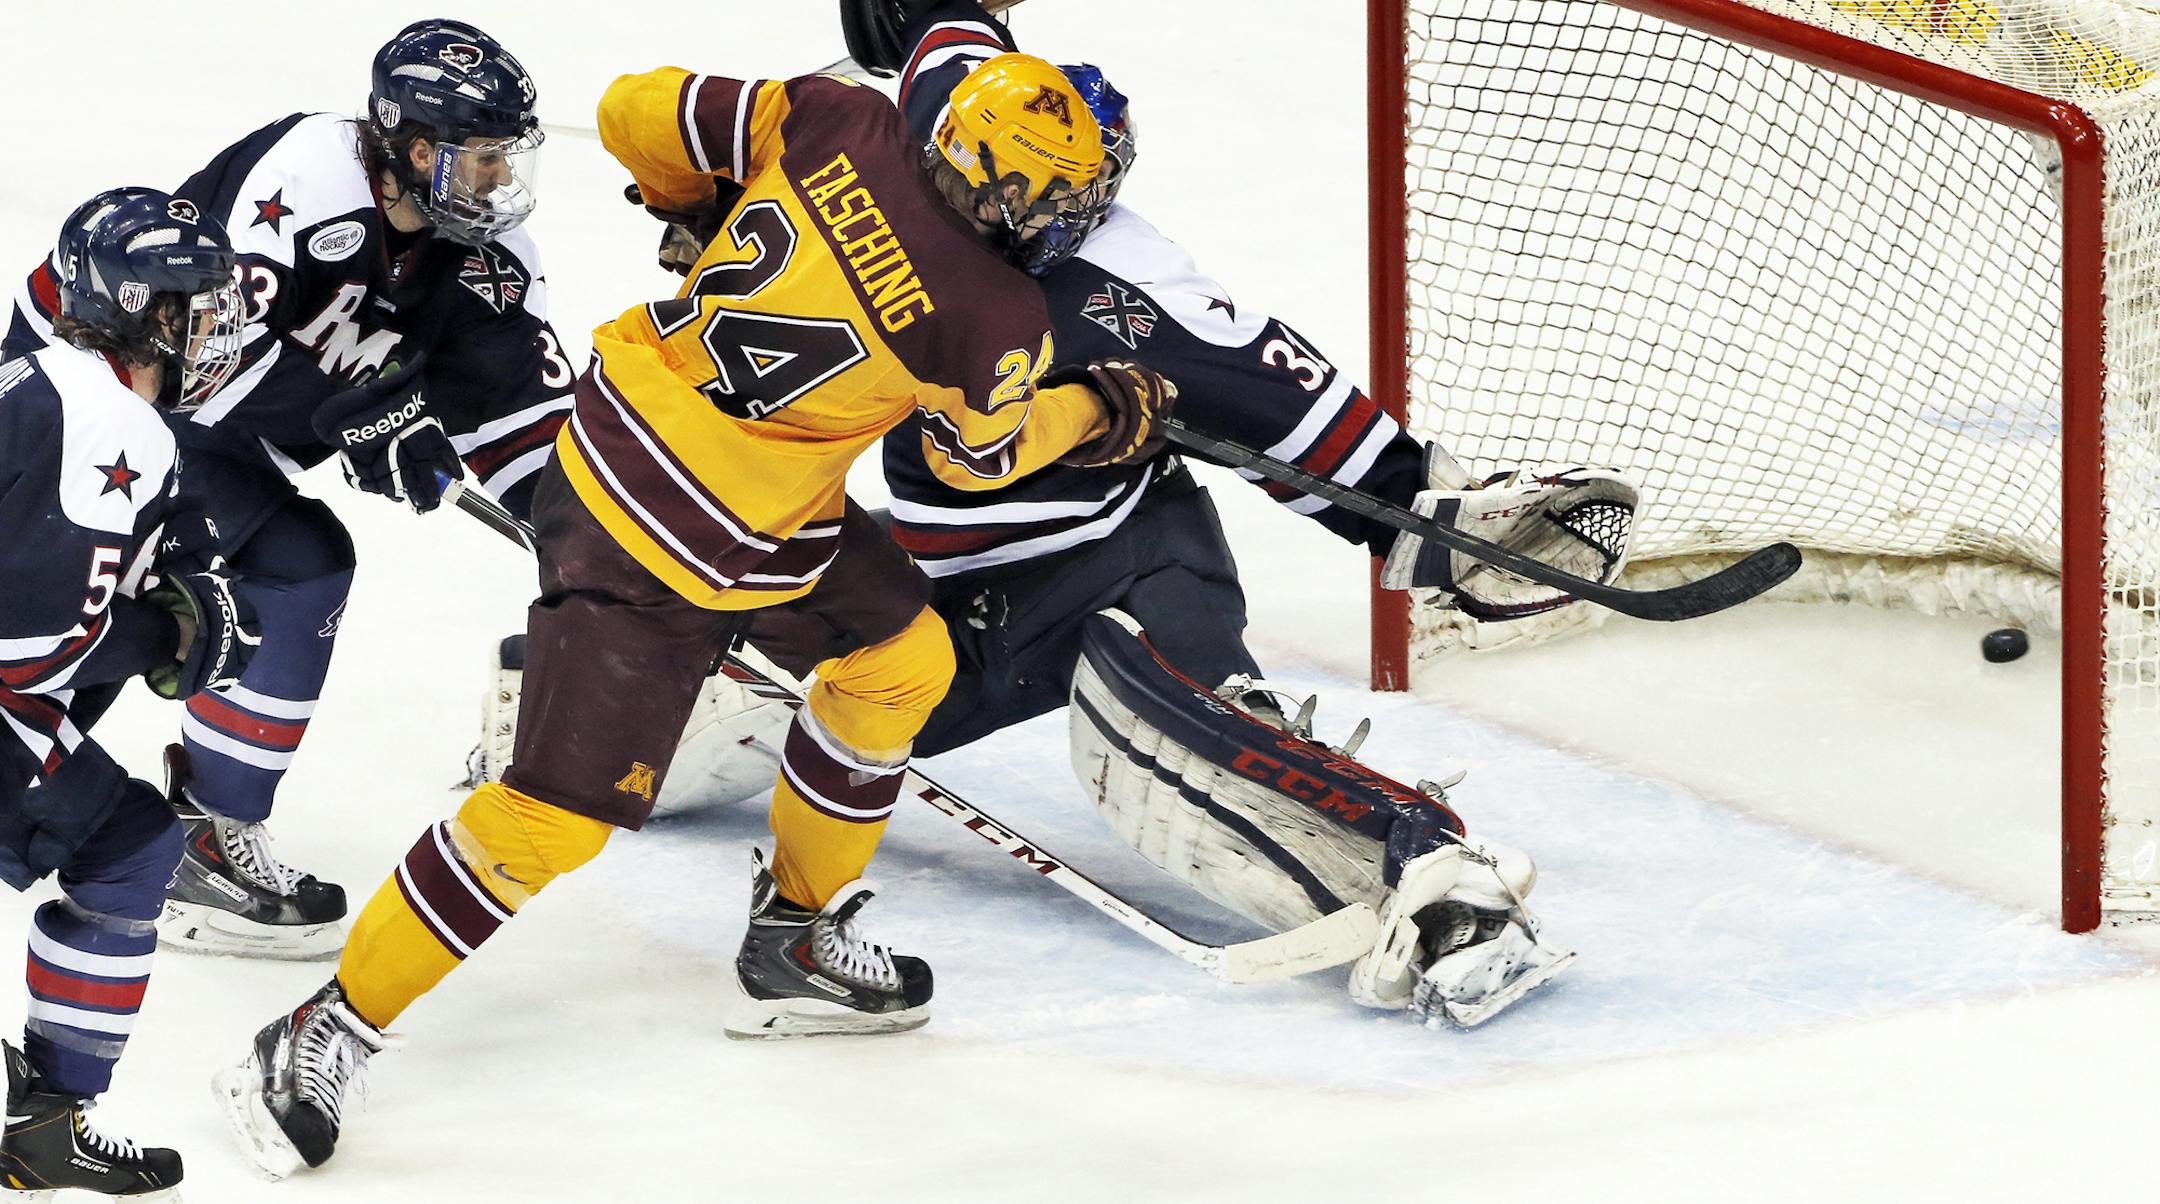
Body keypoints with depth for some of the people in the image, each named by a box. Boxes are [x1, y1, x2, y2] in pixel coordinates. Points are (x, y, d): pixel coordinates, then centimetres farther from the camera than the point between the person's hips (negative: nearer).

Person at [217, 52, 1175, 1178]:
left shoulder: (837, 123, -9)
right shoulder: (992, 319, -21)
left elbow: (639, 111, -1)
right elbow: (984, 451, 2)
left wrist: (698, 208, 17)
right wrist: (1100, 409, 20)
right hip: (668, 555, -9)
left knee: (903, 658, 21)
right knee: (554, 816, -5)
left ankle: (796, 941, 36)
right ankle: (320, 1038, 2)